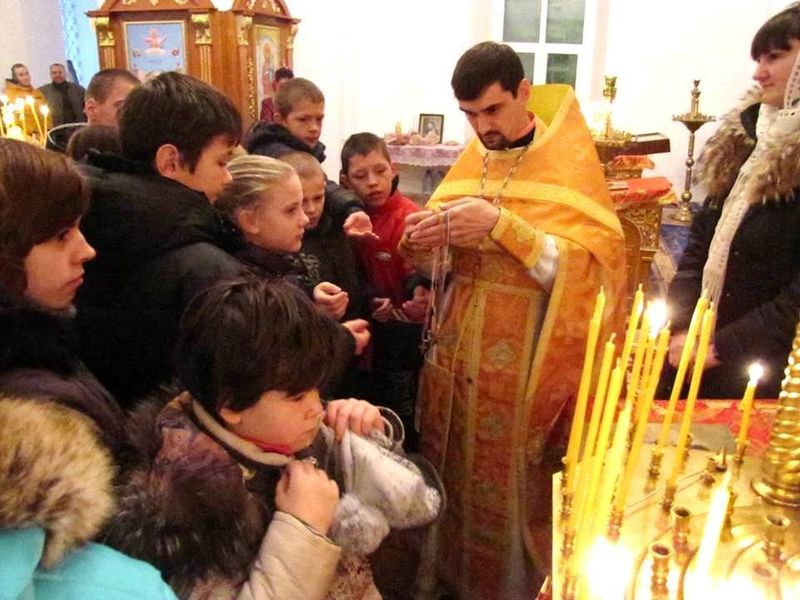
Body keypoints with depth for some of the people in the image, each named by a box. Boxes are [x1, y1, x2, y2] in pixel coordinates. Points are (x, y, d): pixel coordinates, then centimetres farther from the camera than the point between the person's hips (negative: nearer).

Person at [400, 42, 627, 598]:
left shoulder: (571, 162, -9)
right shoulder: (472, 160, 8)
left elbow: (586, 269, -18)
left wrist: (502, 225, -26)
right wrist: (426, 236, -11)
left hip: (526, 359, -5)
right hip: (457, 352, 5)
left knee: (513, 486, 6)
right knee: (455, 476, 14)